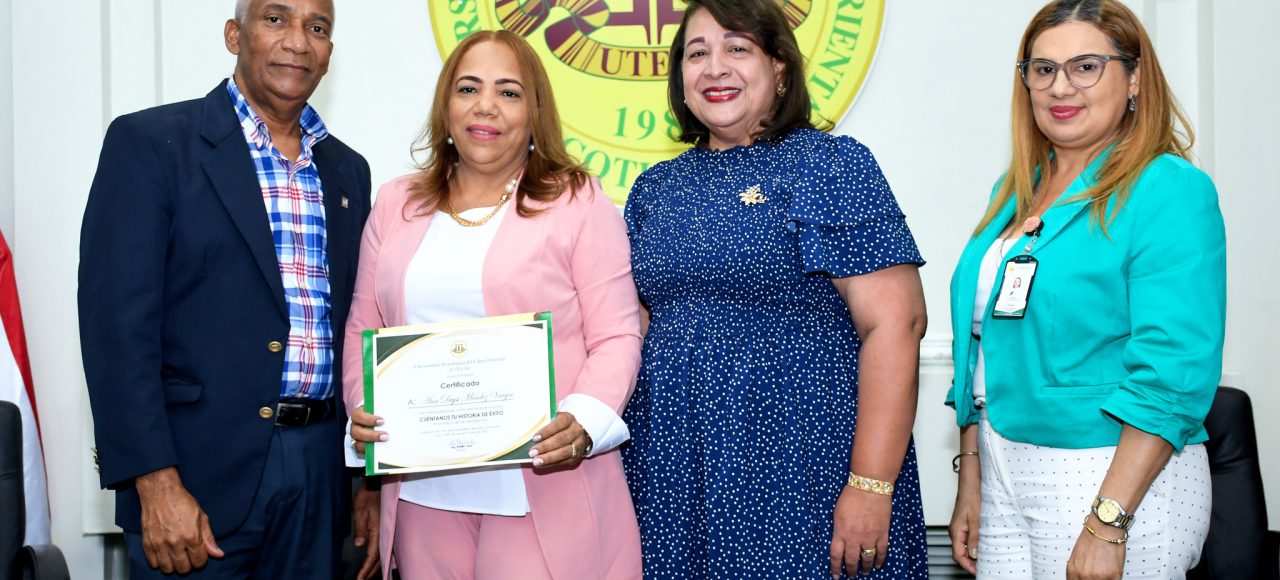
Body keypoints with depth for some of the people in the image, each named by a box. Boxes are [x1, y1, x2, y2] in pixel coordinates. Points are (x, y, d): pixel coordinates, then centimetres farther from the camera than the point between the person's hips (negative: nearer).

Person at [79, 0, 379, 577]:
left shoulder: (348, 169, 13)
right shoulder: (149, 142, -4)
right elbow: (118, 322, -11)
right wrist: (156, 483, -17)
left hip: (321, 474, 5)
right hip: (199, 469, -5)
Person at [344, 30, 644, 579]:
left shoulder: (578, 201, 0)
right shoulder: (397, 203, 13)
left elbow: (616, 337, -3)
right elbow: (364, 329, 15)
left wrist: (584, 420, -19)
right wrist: (363, 408, -3)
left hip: (546, 486, -3)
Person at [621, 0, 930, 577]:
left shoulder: (830, 165, -5)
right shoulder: (655, 188, 11)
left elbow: (895, 323, -12)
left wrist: (871, 486, -18)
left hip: (798, 468, -5)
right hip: (672, 473, 5)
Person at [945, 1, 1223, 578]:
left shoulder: (1169, 191, -11)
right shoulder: (1015, 192, 10)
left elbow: (1174, 372, -18)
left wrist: (1108, 522, -22)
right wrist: (971, 483, 12)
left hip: (1122, 482, -6)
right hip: (1004, 477, 6)